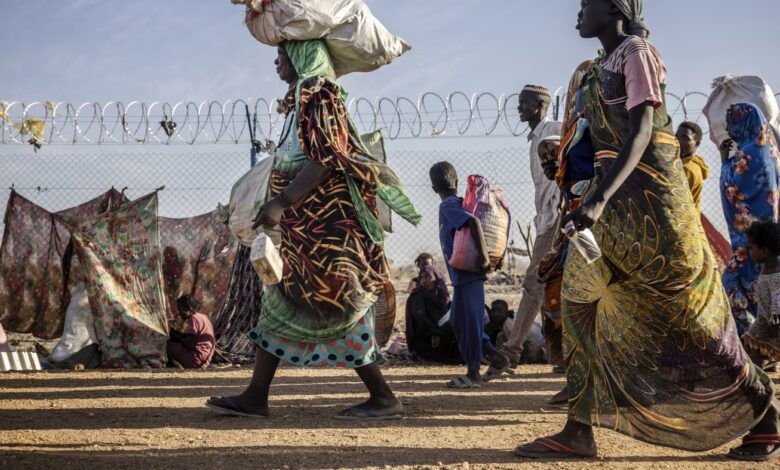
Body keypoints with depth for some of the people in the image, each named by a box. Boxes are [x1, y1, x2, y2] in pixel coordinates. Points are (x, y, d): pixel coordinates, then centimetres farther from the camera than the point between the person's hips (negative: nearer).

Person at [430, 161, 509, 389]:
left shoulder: (447, 207, -13)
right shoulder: (460, 204, 14)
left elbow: (474, 222, -28)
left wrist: (484, 256, -27)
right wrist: (484, 258, 18)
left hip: (466, 273, -9)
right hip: (466, 274, 9)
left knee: (468, 321, -3)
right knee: (458, 320, 17)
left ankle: (473, 373, 3)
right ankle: (492, 354, 19)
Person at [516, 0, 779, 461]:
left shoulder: (637, 53, -8)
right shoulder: (605, 67, 17)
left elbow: (641, 133, -20)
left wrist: (600, 199, -32)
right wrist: (590, 204, 22)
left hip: (652, 200, -9)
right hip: (615, 204, 9)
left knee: (692, 318, -3)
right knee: (580, 303, 2)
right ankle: (579, 431, 3)